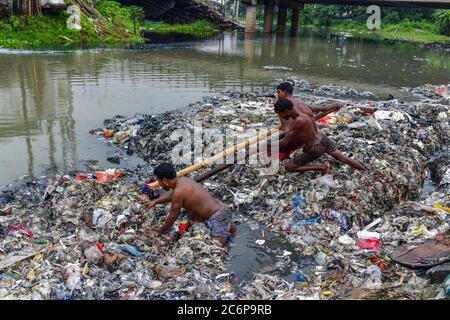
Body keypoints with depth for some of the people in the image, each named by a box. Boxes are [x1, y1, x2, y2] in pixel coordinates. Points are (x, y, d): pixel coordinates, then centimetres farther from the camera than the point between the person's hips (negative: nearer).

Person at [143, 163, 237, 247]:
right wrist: (156, 201, 29)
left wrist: (159, 232, 1)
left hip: (218, 216, -10)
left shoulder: (179, 192, -24)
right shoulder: (182, 180, 4)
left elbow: (172, 217, -12)